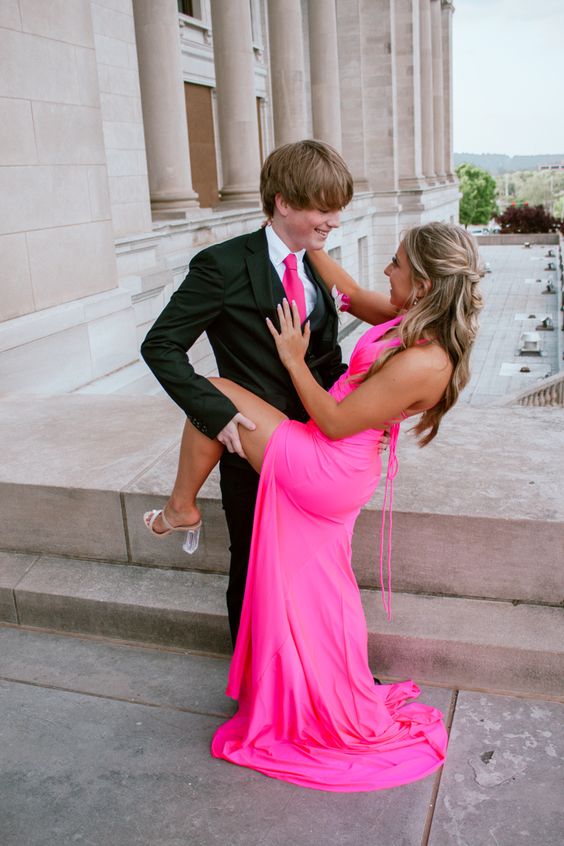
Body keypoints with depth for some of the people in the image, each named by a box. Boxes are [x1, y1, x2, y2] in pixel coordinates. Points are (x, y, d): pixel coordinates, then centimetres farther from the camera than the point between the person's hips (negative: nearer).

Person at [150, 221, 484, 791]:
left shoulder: (422, 362, -27)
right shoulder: (420, 324, 0)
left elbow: (336, 422, -22)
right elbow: (349, 292, 13)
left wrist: (293, 359, -13)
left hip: (318, 469, -9)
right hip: (334, 478, 9)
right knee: (309, 598, 23)